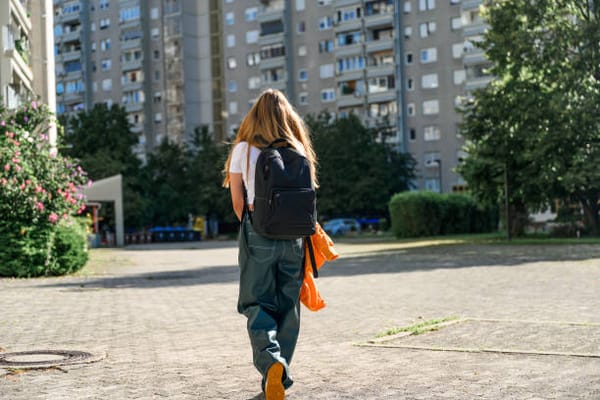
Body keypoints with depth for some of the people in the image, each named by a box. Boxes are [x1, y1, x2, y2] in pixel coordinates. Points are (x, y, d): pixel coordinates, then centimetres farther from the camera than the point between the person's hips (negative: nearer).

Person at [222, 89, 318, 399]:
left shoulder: (244, 149, -1)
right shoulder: (298, 150, 5)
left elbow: (238, 201, 1)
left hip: (258, 233, -2)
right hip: (293, 234, 2)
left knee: (257, 303, 3)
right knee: (287, 305, 11)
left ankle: (271, 360, -21)